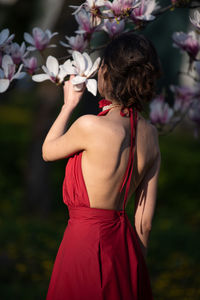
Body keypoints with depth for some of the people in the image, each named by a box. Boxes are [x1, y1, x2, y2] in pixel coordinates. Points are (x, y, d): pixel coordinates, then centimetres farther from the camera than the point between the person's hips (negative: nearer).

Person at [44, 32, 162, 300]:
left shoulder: (90, 127, -20)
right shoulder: (150, 135, 0)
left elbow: (48, 152, 3)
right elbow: (145, 220, 5)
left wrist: (69, 105, 15)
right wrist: (135, 264, 16)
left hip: (86, 240, -6)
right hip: (126, 246, 6)